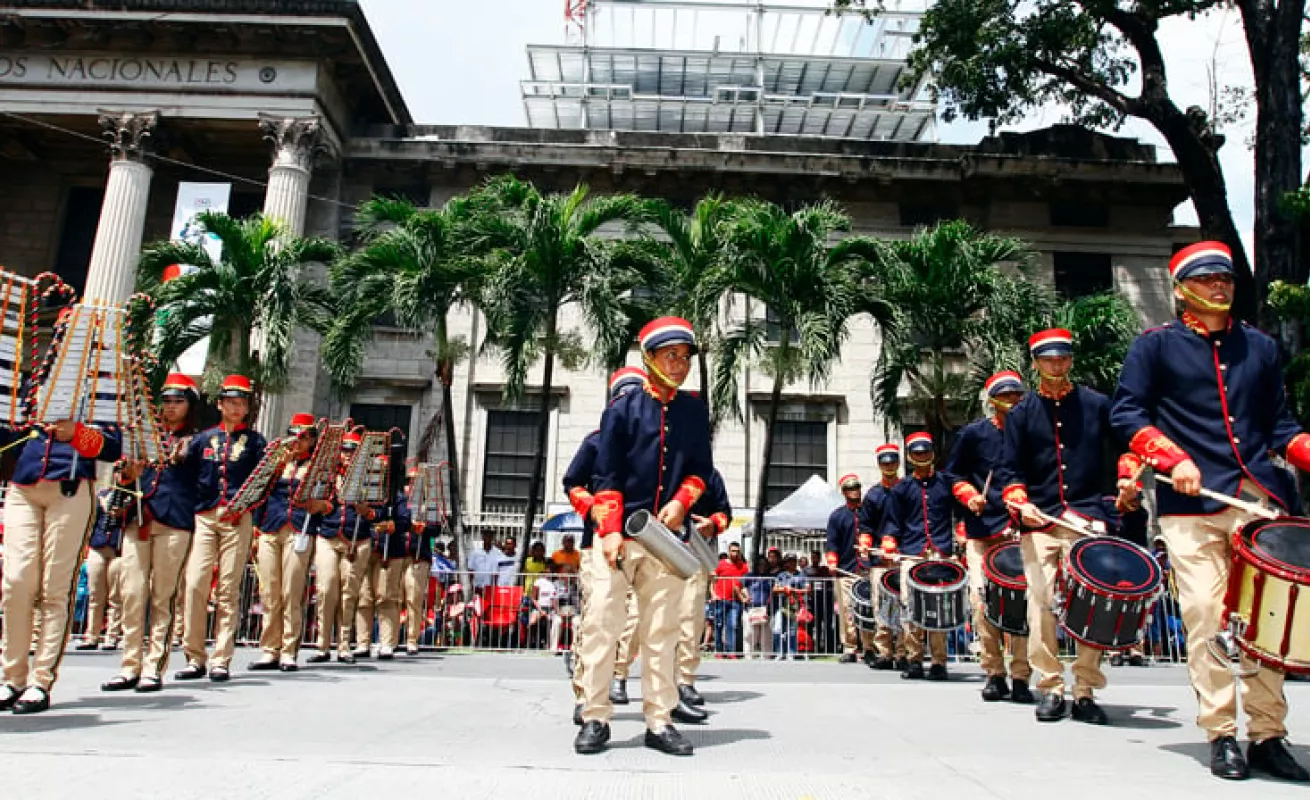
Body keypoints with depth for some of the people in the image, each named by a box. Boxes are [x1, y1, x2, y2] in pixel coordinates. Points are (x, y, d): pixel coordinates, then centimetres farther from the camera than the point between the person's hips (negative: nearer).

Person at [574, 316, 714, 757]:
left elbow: (701, 468, 12)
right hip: (619, 535, -2)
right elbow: (607, 476, -3)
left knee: (662, 630, 6)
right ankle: (595, 718, 7)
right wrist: (610, 531, -12)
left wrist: (681, 502, -6)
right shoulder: (623, 408, 0)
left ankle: (659, 722, 14)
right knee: (601, 623, -4)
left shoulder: (695, 410, 9)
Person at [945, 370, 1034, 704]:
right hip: (982, 531, 0)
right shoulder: (974, 433, 6)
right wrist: (970, 496, -6)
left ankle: (1020, 676, 3)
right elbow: (953, 474, 12)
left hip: (1020, 530, 0)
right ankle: (994, 673, 7)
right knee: (981, 598, -6)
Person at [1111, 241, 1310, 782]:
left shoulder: (1260, 347, 17)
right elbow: (1126, 413, 0)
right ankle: (1221, 736, 5)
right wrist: (1174, 459, -12)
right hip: (1191, 506, -3)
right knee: (1205, 617, -5)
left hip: (1259, 499, 4)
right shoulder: (1156, 345, 5)